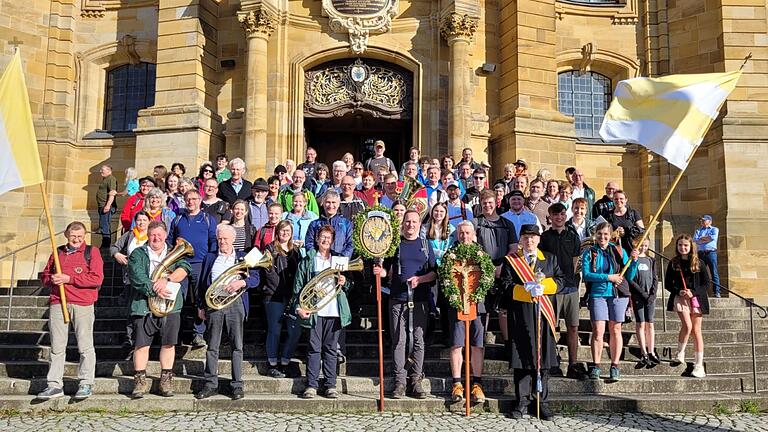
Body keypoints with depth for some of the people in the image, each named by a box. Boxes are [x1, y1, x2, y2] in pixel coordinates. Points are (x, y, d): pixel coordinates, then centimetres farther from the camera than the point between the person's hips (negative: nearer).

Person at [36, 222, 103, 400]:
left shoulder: (92, 252, 2)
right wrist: (51, 279, -3)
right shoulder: (57, 252, 17)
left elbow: (97, 278, -9)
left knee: (85, 346, 1)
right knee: (57, 347, 7)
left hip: (83, 305, -4)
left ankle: (86, 384, 10)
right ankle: (55, 385, 14)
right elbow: (45, 276, 21)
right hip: (57, 303, 4)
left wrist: (69, 278, -13)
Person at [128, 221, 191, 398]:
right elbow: (137, 276, -9)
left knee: (169, 343, 5)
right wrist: (155, 289, -20)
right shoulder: (138, 254, 7)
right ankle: (140, 381, 10)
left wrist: (167, 279, -21)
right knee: (141, 344, -1)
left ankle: (166, 380, 15)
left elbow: (184, 268, -6)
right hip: (144, 306, -2)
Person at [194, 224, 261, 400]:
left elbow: (255, 278, 3)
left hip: (235, 303, -1)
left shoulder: (243, 257, 11)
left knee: (237, 345, -1)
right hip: (214, 304, 2)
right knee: (212, 346, 3)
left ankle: (237, 385, 5)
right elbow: (202, 283, 15)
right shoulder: (210, 258, 16)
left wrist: (241, 282, -16)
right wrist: (200, 306, 8)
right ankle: (211, 384, 11)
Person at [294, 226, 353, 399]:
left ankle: (331, 385, 9)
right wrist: (298, 307, -8)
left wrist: (344, 282, -2)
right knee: (314, 349, -2)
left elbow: (348, 286, 21)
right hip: (314, 311, -2)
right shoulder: (308, 260, 9)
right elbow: (298, 285, 3)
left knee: (331, 349, 5)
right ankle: (311, 385, 3)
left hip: (334, 311, 2)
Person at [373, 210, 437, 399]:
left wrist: (420, 279, -10)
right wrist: (380, 271, -11)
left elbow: (434, 272, 8)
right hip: (398, 299, 0)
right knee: (398, 341, -1)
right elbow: (387, 269, 11)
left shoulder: (425, 244, 12)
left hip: (420, 299, 0)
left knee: (418, 340, 1)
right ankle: (399, 382, 4)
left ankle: (416, 380, 8)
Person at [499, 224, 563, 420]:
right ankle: (522, 401, 10)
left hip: (543, 314, 2)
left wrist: (543, 287, -9)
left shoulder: (550, 259, 15)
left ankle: (541, 402, 12)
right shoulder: (510, 261, 8)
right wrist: (527, 290, -14)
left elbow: (559, 281, 8)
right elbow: (506, 285, -2)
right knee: (522, 357, 1)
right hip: (520, 314, -1)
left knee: (543, 358, 3)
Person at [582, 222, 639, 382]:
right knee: (598, 330, -7)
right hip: (597, 295, -1)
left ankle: (614, 367, 10)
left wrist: (633, 261, -8)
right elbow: (586, 274, -7)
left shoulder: (619, 251, 9)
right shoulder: (589, 253, 6)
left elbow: (629, 276, 7)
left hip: (618, 294, 1)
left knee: (615, 330, 3)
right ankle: (595, 366, 2)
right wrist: (608, 277, -13)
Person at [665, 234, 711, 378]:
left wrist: (693, 292, -13)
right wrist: (679, 291, -11)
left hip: (696, 298, 1)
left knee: (696, 330, 2)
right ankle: (680, 353, 5)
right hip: (680, 297, 0)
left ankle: (699, 365, 6)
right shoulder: (673, 263, 6)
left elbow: (707, 283, 2)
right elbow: (667, 284, 7)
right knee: (687, 325, -20)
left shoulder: (698, 263, 4)